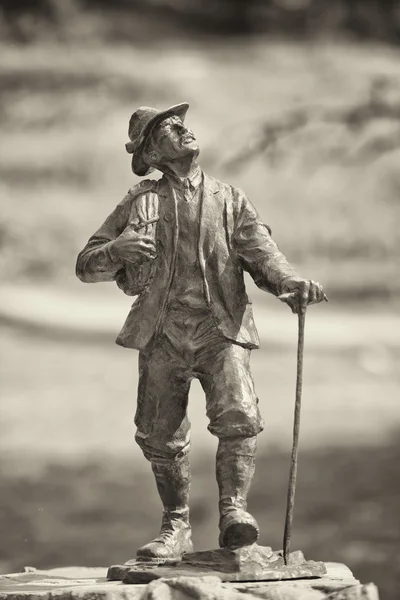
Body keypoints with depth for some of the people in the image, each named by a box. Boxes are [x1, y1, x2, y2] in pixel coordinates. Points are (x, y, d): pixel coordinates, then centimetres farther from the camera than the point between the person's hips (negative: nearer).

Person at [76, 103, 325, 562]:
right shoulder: (138, 203, 13)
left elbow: (262, 256, 1)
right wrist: (116, 251, -12)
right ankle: (176, 528, 19)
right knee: (160, 436, 1)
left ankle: (233, 511, -15)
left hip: (220, 329, -1)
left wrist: (291, 282, -21)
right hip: (161, 334, 1)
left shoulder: (229, 200, 13)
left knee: (238, 417, -23)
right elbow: (86, 265, 11)